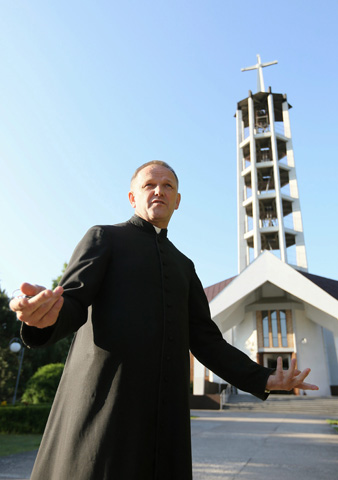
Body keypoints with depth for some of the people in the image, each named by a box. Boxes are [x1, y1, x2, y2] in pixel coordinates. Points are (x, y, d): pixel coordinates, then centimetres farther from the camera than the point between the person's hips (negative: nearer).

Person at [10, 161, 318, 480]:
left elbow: (205, 342, 19)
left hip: (164, 413, 5)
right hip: (100, 404, -4)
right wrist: (43, 313, -30)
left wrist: (265, 380, 7)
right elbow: (70, 307, -5)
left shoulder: (182, 265, 24)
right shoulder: (103, 238, 10)